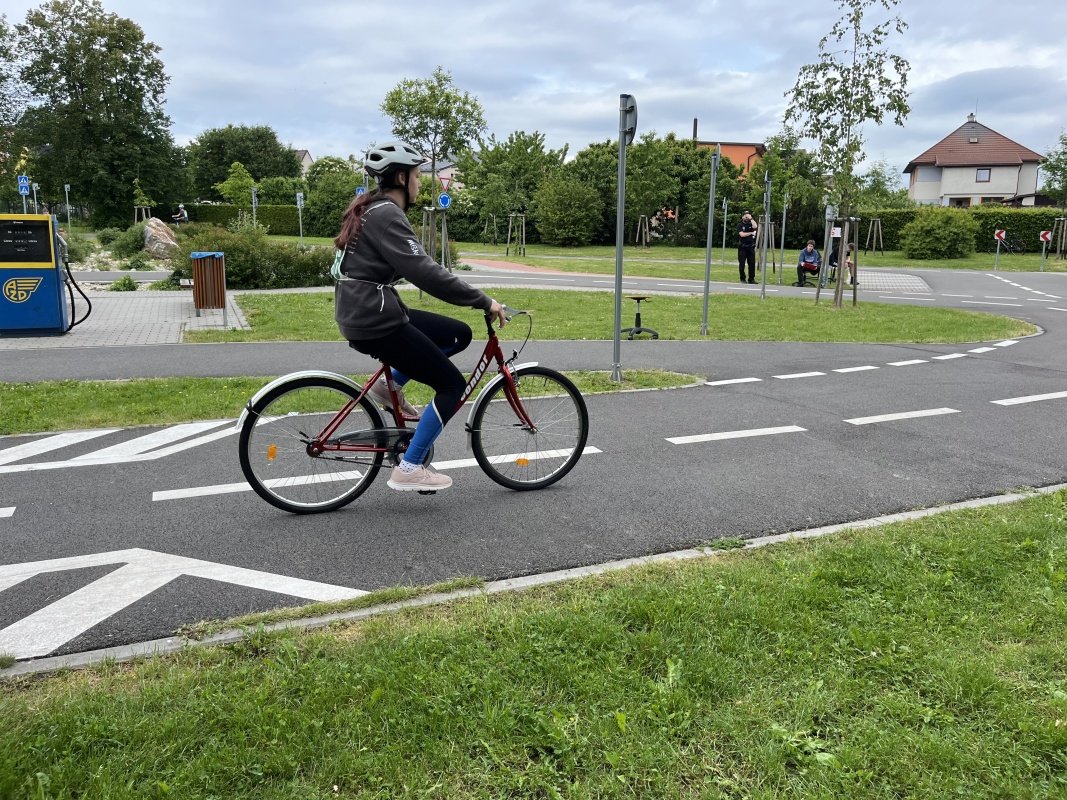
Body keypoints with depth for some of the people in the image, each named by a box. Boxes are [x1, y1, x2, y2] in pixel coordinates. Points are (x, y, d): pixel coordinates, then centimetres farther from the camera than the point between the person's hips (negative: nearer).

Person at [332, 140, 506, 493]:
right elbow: (424, 272, -26)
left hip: (368, 314, 10)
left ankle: (389, 386, 16)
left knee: (460, 334, 14)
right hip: (375, 320, -10)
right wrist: (483, 301, -22)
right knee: (453, 384, -3)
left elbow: (417, 266, 21)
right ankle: (409, 469, 0)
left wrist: (472, 296, 20)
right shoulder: (386, 215, -17)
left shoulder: (374, 209, 15)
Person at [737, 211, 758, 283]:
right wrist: (751, 233, -5)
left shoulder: (751, 224, 12)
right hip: (742, 247, -3)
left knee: (752, 264, 0)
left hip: (751, 247, 3)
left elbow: (755, 227, -11)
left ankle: (751, 279, 4)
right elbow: (742, 234, -10)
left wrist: (751, 218, -9)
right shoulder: (740, 225, 4)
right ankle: (742, 279, 8)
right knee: (742, 264, -1)